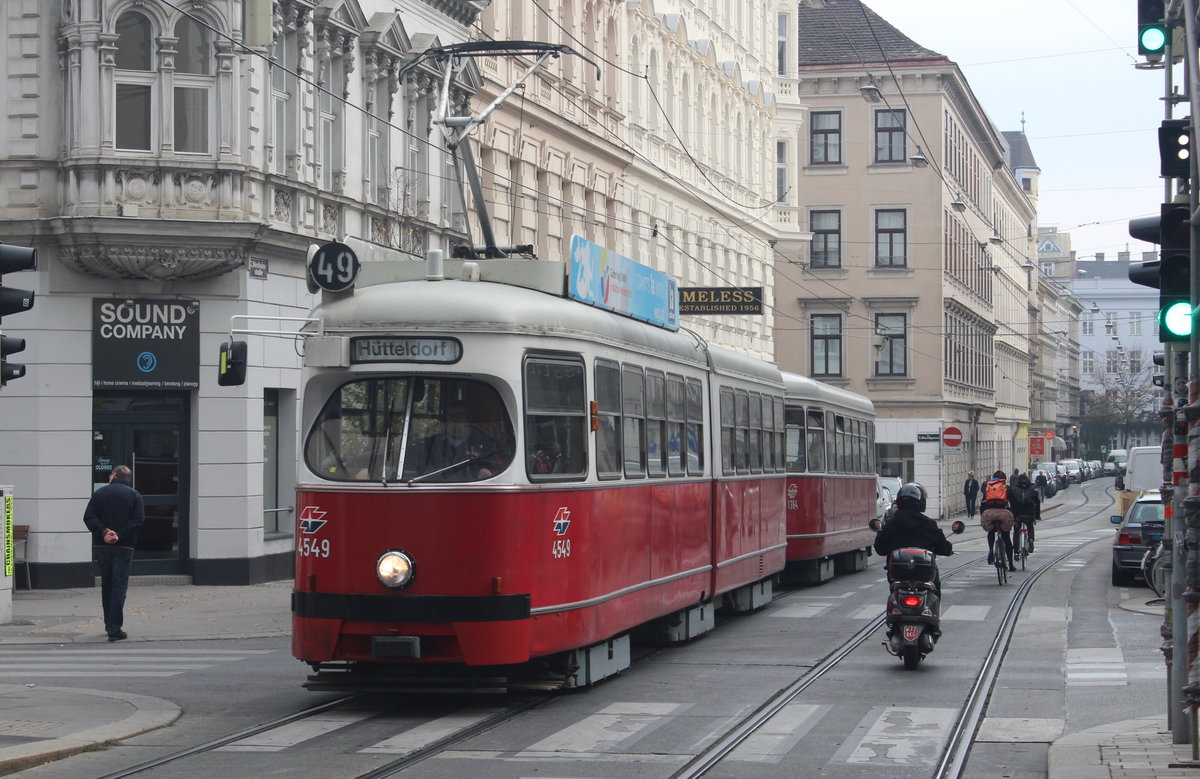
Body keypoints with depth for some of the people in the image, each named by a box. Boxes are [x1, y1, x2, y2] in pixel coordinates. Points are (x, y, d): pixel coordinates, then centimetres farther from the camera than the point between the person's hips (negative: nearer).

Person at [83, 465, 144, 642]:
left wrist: (104, 532, -12)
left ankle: (109, 624, 25)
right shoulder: (133, 495, 0)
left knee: (106, 585, 16)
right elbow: (138, 519, -11)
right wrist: (120, 535, -15)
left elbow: (89, 517, -5)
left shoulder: (99, 493, 5)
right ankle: (114, 629, -11)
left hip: (102, 546, 2)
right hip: (124, 547, -2)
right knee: (119, 586, -3)